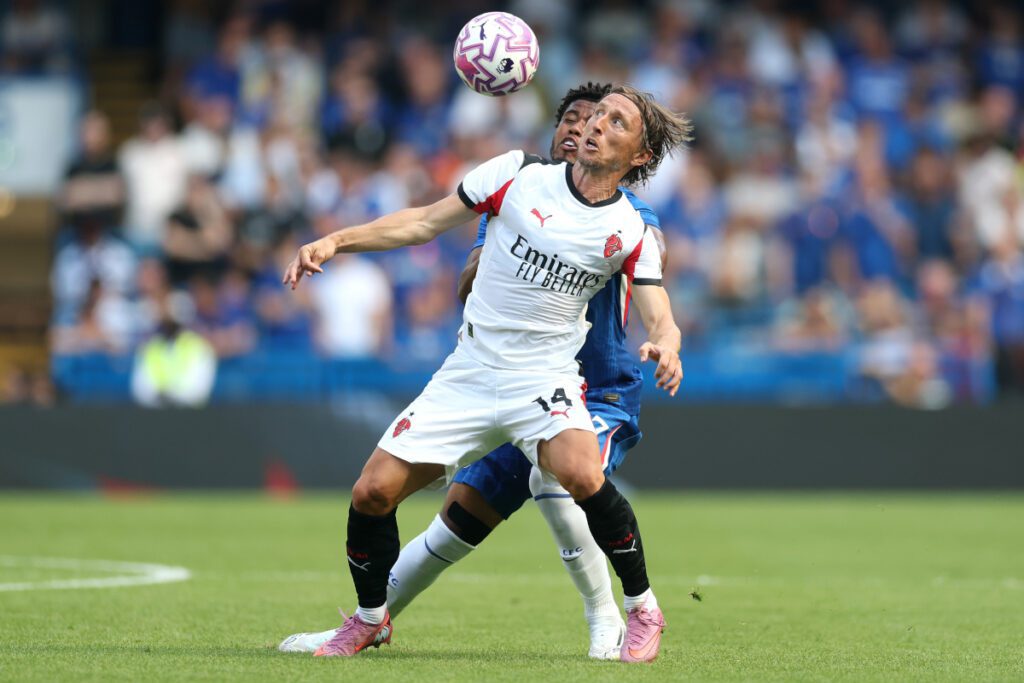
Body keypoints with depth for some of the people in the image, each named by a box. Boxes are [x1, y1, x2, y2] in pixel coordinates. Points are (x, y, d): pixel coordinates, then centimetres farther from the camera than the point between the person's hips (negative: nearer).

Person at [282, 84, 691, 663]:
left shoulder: (631, 234, -2)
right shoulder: (519, 175, 0)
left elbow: (659, 317, -9)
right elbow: (425, 223, 5)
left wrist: (665, 346, -34)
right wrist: (334, 241, -4)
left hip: (545, 378, -2)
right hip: (469, 372, 2)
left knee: (581, 473, -33)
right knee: (374, 491, -7)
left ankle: (642, 608, -11)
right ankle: (370, 619, 21)